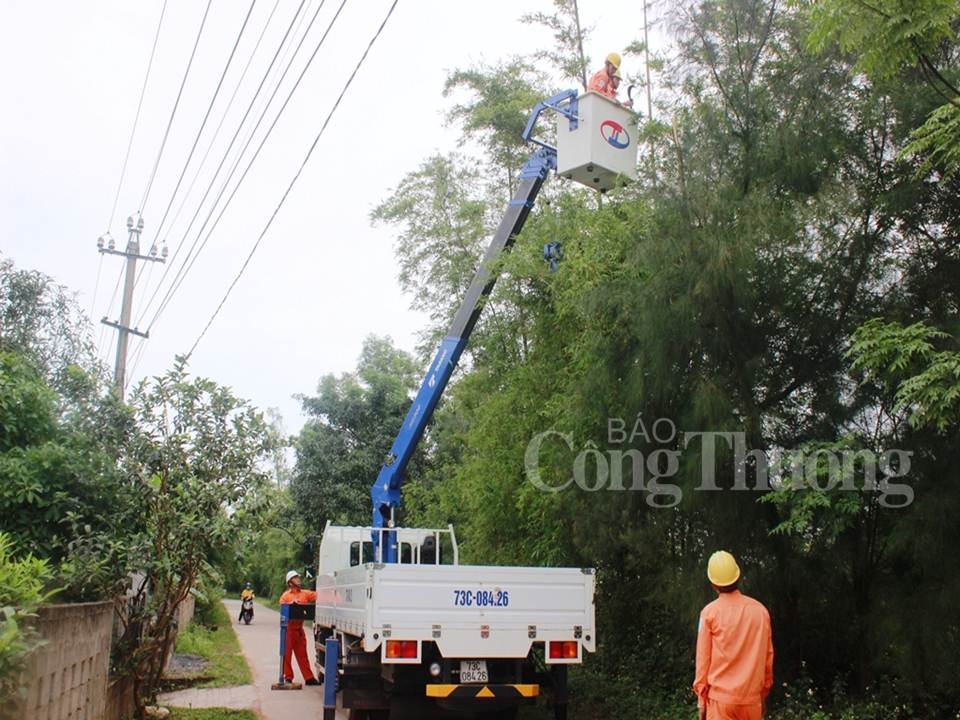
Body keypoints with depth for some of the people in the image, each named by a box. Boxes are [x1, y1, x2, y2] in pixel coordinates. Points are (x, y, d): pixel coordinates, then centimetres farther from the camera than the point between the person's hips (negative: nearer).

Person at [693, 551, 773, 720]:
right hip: (752, 697, 3)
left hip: (721, 697, -3)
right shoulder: (760, 610, 2)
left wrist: (701, 698, 5)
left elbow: (703, 658, -3)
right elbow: (768, 656, 7)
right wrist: (764, 693, 18)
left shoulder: (710, 612, -6)